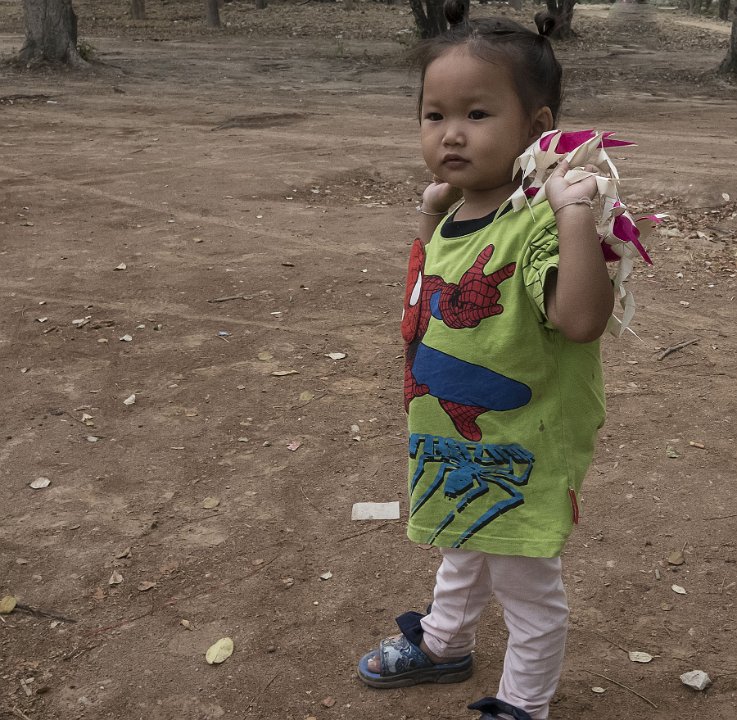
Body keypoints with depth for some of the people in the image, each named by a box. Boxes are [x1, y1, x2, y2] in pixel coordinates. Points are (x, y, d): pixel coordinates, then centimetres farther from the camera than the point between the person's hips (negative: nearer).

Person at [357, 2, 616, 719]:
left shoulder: (535, 223, -28)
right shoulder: (459, 215, -1)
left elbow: (581, 319, -41)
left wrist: (576, 216, -48)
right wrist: (431, 217, 5)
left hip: (518, 457, -9)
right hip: (454, 446, 9)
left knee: (525, 585, 15)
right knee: (462, 553, 33)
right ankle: (442, 645, 58)